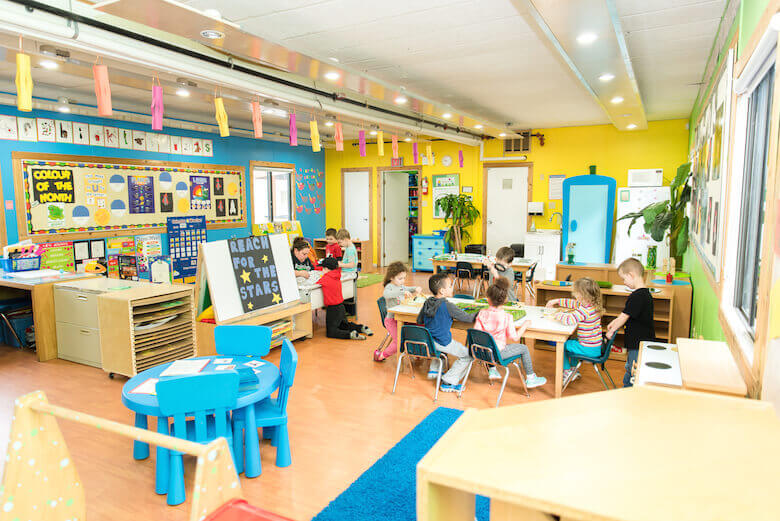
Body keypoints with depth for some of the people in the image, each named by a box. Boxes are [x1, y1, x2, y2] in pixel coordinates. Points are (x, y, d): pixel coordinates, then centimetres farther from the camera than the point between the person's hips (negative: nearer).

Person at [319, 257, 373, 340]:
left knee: (330, 332, -6)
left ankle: (351, 334, -24)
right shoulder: (337, 276, 2)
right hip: (341, 307, 8)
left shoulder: (325, 278, -16)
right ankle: (361, 328, 11)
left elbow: (316, 284, -2)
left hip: (333, 309, -8)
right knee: (345, 325, 30)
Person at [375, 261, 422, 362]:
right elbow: (386, 294, -38)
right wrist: (402, 292, -46)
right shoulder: (389, 287, -15)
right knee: (399, 341, -15)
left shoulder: (401, 286, 10)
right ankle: (381, 355, 3)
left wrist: (417, 289, 4)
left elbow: (409, 289, 28)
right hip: (392, 320, -8)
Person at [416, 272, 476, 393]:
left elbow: (419, 321, 12)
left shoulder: (427, 302, 1)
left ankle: (433, 370, 37)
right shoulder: (448, 306, -20)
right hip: (443, 342, -8)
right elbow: (468, 318, -14)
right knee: (467, 355, 2)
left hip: (428, 341, 8)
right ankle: (448, 382, 1)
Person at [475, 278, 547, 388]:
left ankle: (492, 370, 39)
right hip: (498, 353, -4)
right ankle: (530, 379, 20)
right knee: (524, 348, 12)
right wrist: (525, 325, 0)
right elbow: (514, 338, -14)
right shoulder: (507, 317, -17)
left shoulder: (482, 314, -8)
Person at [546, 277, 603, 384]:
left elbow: (570, 319, -36)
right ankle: (574, 369, 38)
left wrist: (557, 315, -18)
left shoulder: (585, 310, -28)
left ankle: (567, 371, 18)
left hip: (589, 349, -9)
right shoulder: (588, 304, 3)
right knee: (570, 341, 31)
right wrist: (557, 301, 20)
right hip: (596, 347, 9)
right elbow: (573, 303, 19)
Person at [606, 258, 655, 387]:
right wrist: (614, 322, 18)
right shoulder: (646, 293, 9)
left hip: (638, 345, -10)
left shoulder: (636, 296, -23)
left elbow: (624, 317, -17)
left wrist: (611, 330, -2)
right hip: (646, 341, 10)